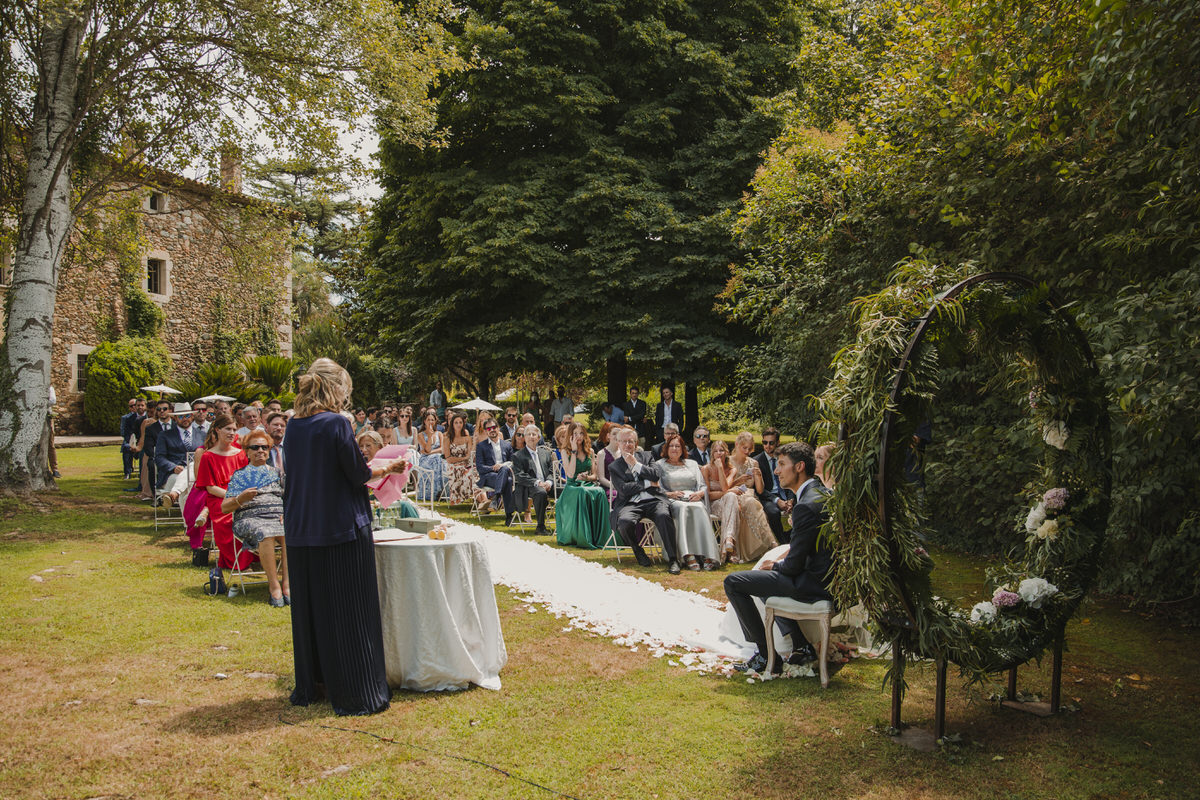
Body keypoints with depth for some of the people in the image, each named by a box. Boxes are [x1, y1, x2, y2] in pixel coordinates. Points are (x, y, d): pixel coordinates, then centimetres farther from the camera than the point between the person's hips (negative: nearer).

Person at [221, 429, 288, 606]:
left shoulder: (276, 473, 25)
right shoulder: (239, 475, 18)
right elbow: (224, 508, 10)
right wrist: (240, 499, -11)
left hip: (278, 517, 2)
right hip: (250, 518, -2)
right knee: (265, 533, -39)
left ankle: (286, 583, -33)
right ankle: (273, 585, -34)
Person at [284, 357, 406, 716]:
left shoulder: (293, 426, 6)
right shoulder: (336, 423, -14)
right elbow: (358, 474, -12)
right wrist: (388, 468, 6)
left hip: (300, 532, 7)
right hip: (341, 529, -7)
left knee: (308, 609, 16)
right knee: (348, 612, 2)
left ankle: (308, 686, 27)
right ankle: (353, 694, 9)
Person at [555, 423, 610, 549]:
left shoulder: (590, 451, 15)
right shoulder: (566, 452, 4)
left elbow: (595, 475, 14)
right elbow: (570, 474, -10)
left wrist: (587, 477, -10)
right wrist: (574, 451, -8)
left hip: (589, 484, 3)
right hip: (573, 486, -3)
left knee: (600, 492, -34)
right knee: (583, 493, -40)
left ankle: (598, 537, -31)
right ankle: (583, 538, -36)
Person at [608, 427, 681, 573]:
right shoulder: (614, 466, 15)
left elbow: (656, 475, 2)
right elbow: (624, 489, -1)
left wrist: (635, 464, 0)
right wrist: (648, 484, -1)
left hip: (653, 500, 1)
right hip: (630, 504, -1)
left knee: (664, 515, -34)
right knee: (625, 521, -35)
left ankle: (672, 559, -27)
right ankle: (638, 552, -5)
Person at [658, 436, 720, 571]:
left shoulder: (692, 464, 25)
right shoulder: (660, 465, 17)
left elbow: (703, 486, 17)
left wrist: (699, 493, -6)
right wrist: (670, 494, -13)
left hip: (694, 500, 2)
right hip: (672, 501, -2)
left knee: (699, 509, -35)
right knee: (683, 508, -38)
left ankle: (707, 556, -44)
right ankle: (688, 556, -49)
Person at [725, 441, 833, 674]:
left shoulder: (806, 506, -22)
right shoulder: (822, 493, 9)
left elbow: (795, 565, -19)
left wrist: (775, 566, 2)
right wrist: (780, 561, 9)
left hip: (813, 583, -10)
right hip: (827, 577, 10)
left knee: (733, 582, -8)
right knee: (765, 574, 33)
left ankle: (767, 656, -3)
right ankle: (802, 646, 28)